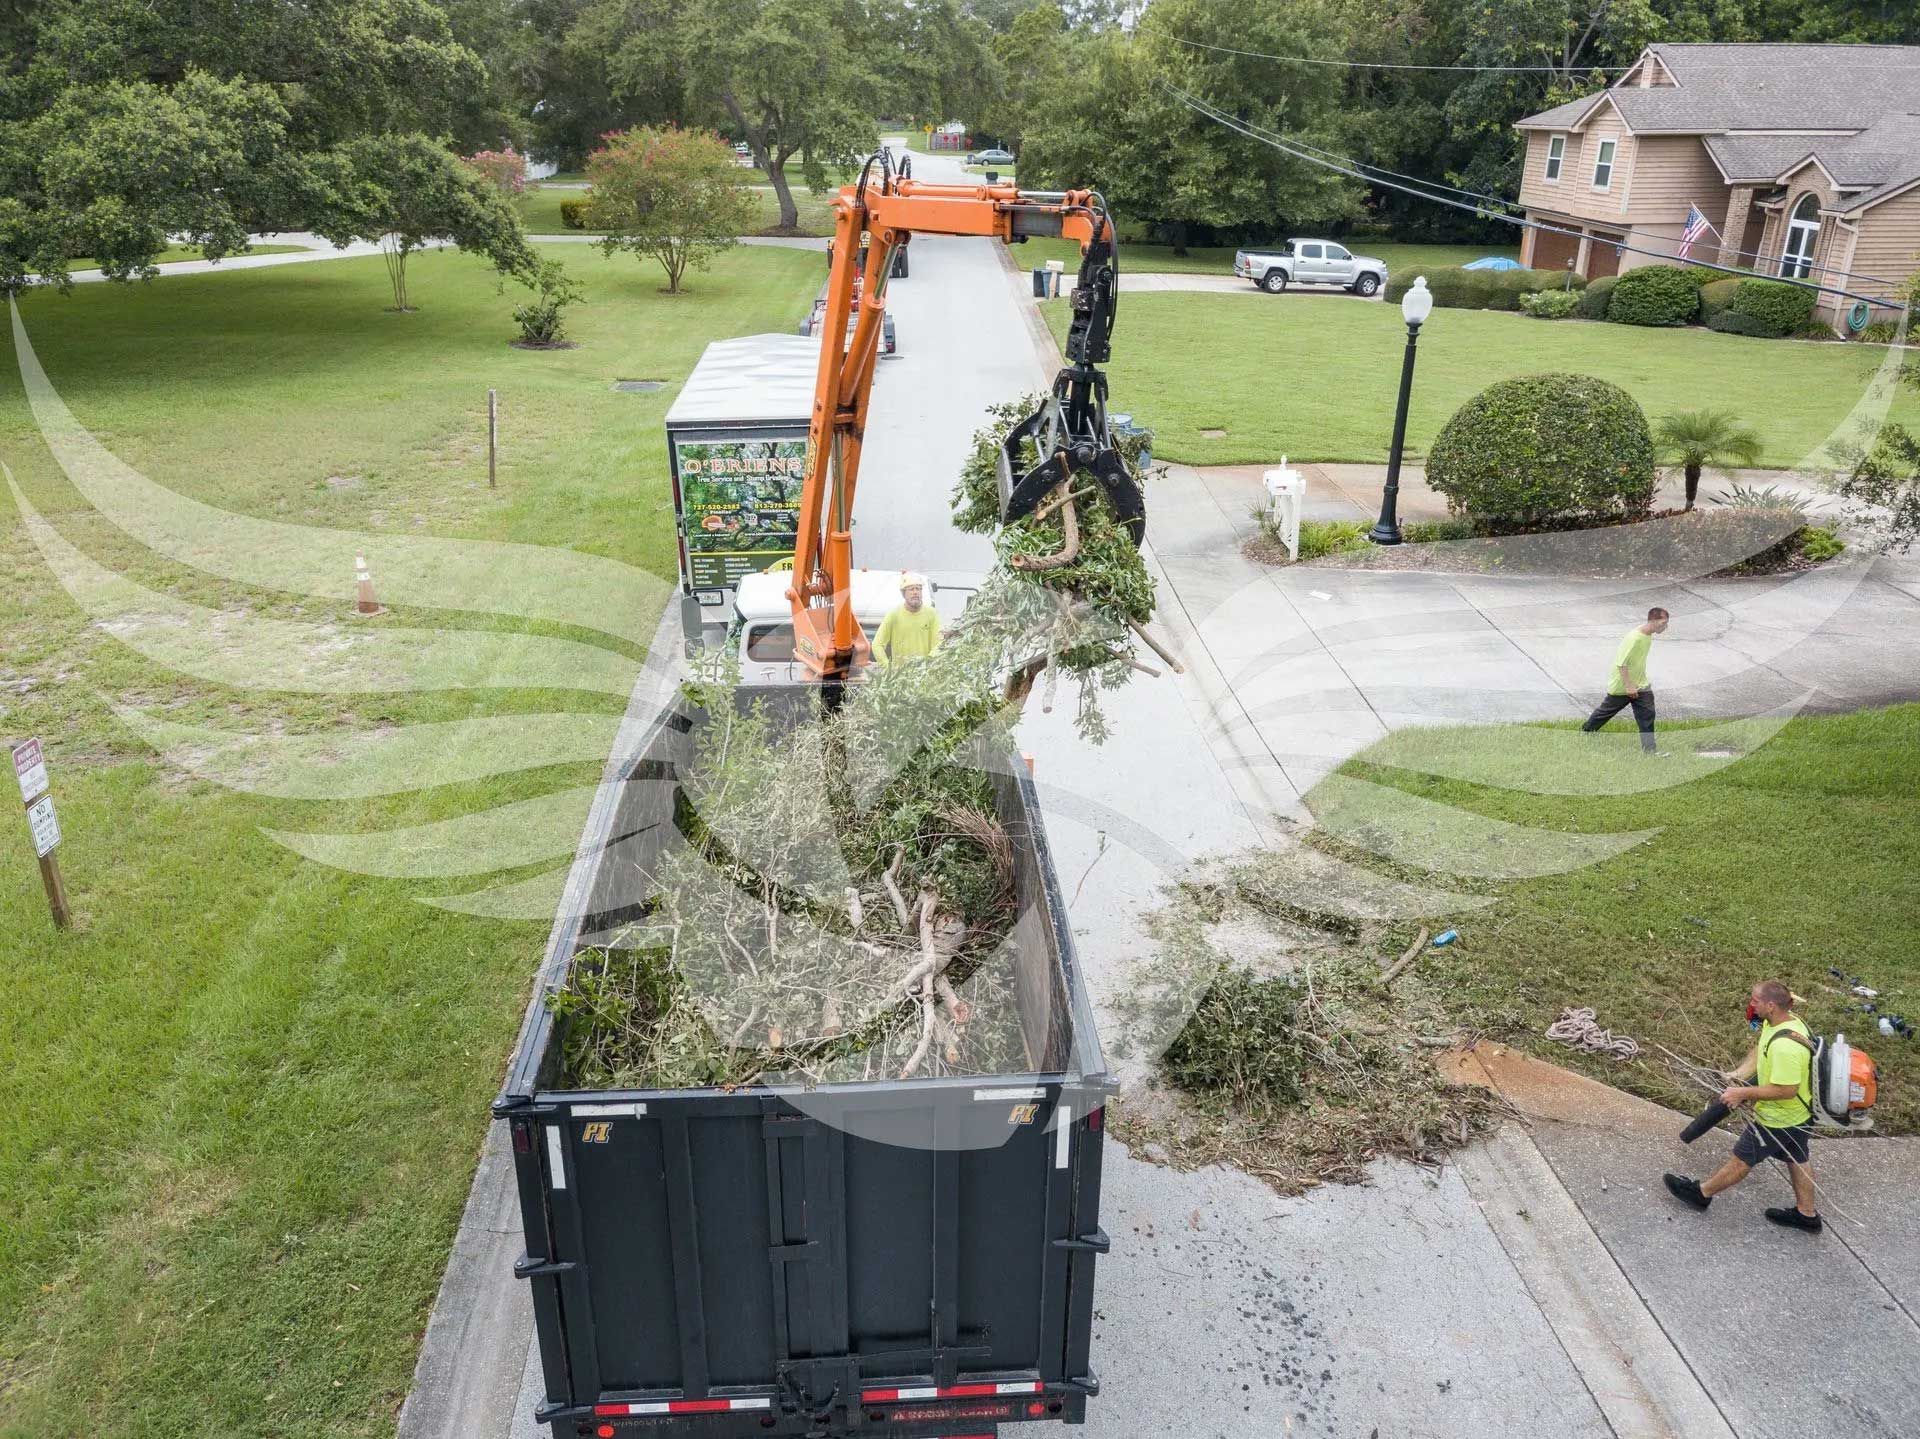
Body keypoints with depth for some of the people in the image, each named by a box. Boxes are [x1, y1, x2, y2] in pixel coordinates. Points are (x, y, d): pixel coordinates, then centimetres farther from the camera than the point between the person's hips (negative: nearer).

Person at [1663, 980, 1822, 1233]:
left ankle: (1701, 1193, 28)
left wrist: (1742, 1093, -25)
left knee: (1742, 1158, 11)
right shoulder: (1787, 1020, -6)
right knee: (1796, 1160, 25)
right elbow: (1760, 1052, 6)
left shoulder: (1785, 1046, -38)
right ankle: (1807, 1214, 43)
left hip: (1779, 1119, -9)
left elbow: (1786, 1090, -34)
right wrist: (1739, 1074, -8)